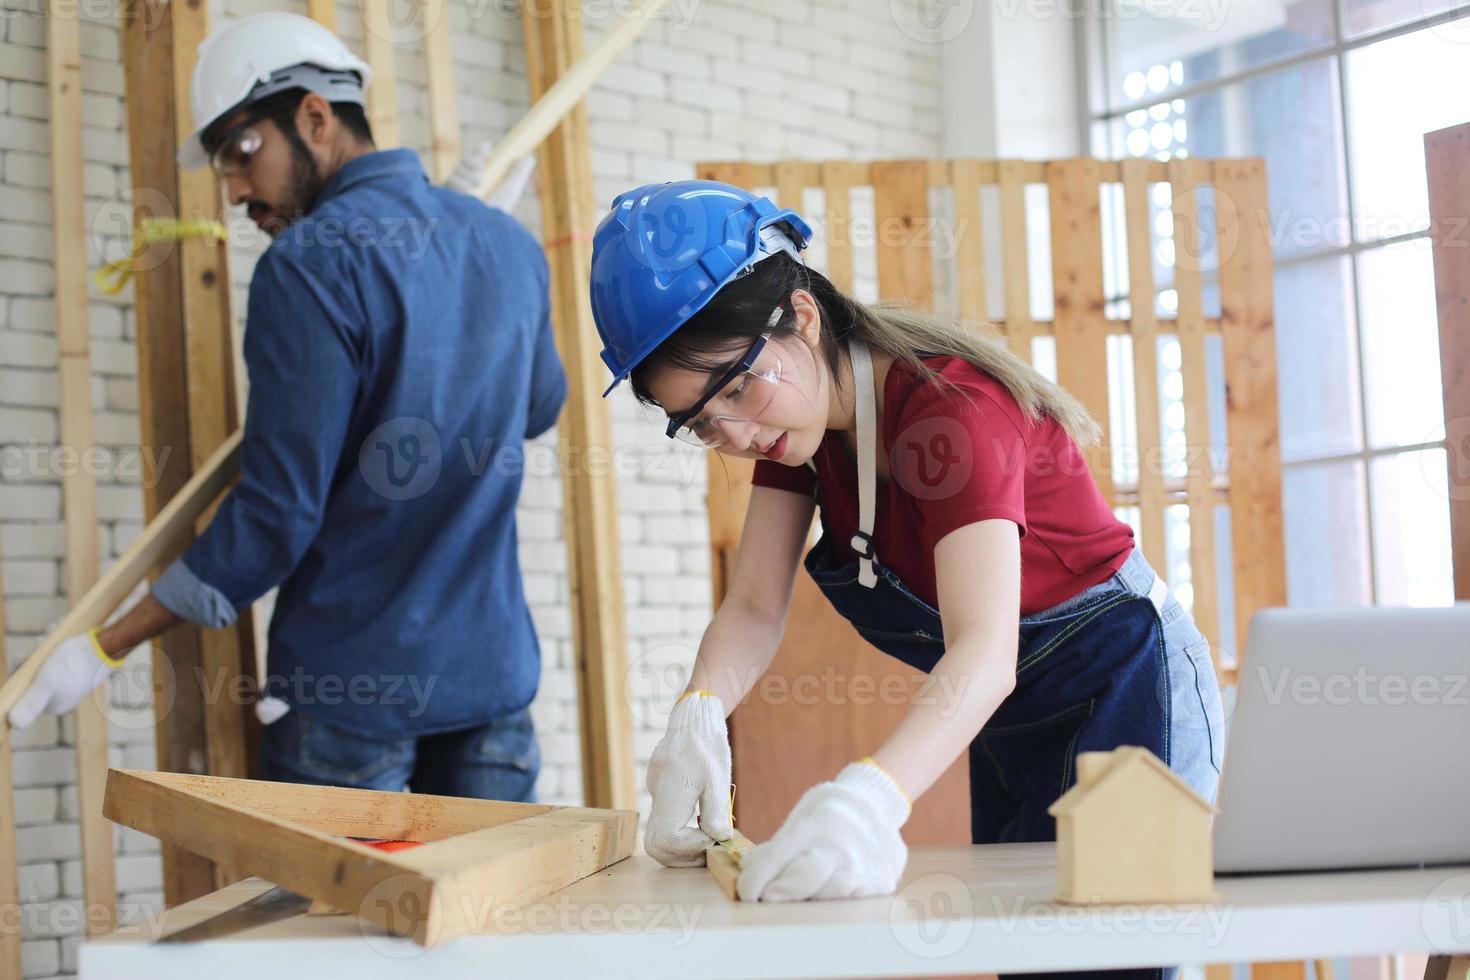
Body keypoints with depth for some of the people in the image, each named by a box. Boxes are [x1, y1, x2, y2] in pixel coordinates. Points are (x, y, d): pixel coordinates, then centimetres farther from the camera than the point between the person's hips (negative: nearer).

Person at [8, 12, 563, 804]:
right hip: (496, 676, 6)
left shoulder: (308, 267, -15)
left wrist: (106, 648, -10)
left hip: (353, 688, -6)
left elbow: (278, 513, -17)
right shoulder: (509, 244, 6)